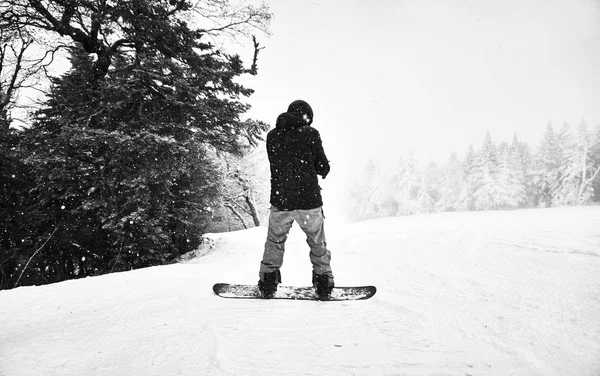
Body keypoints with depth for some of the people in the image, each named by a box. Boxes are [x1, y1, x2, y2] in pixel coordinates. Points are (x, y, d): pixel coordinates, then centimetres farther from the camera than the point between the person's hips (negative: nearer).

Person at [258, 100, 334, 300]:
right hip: (309, 201, -2)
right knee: (317, 243, 15)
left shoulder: (272, 135, 5)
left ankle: (268, 283, 22)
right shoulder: (311, 134, -5)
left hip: (280, 201, 2)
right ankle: (324, 284, 21)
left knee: (275, 241, 19)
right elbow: (323, 168, -2)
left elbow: (275, 165, 12)